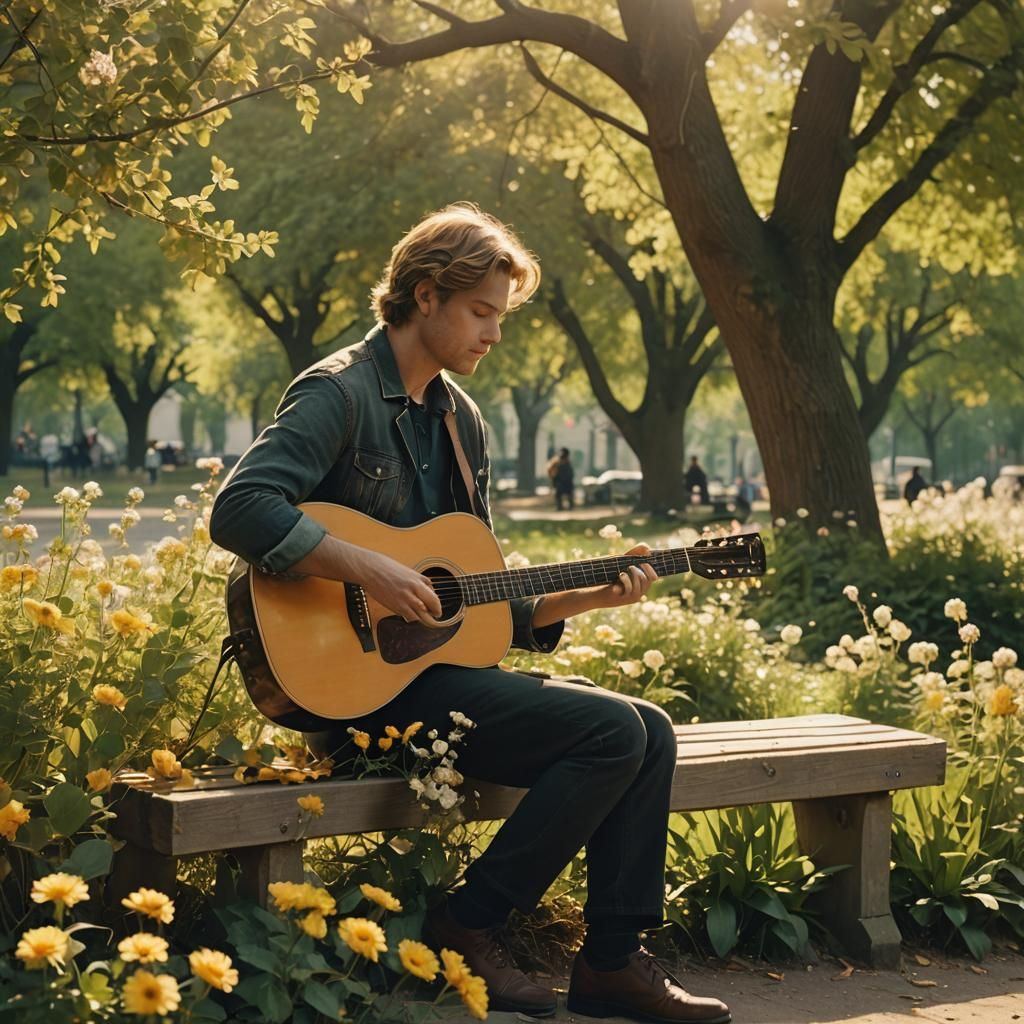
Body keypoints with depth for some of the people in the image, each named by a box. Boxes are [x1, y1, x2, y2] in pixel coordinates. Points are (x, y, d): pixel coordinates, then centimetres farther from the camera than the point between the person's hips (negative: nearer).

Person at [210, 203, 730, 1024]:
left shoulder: (460, 419, 17)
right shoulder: (339, 394, -9)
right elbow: (239, 510, -25)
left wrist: (587, 597, 5)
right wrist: (371, 570, -28)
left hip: (444, 663, 9)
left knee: (651, 732, -4)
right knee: (613, 730, -19)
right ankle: (469, 925, -8)